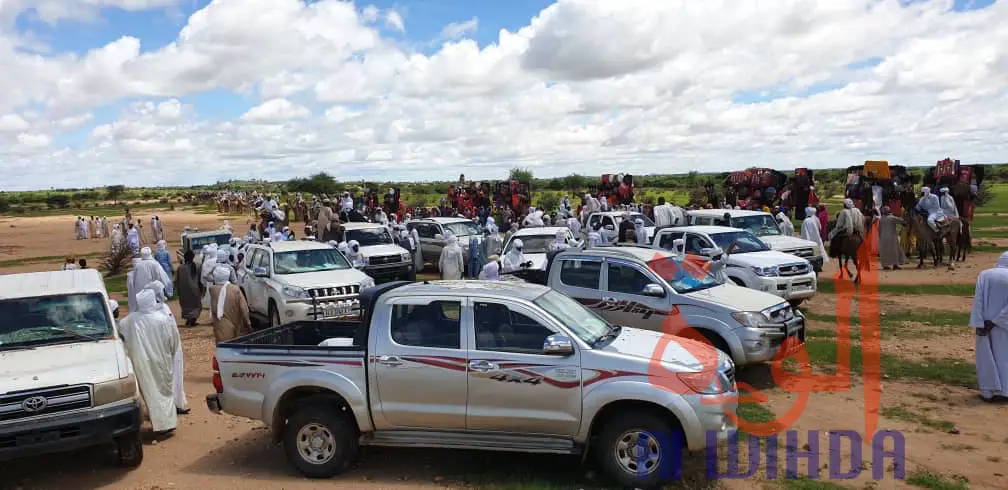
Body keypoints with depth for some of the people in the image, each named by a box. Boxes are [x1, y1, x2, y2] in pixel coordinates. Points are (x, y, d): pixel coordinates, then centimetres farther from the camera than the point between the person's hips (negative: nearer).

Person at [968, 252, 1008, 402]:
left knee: (986, 358, 8)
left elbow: (978, 299, -11)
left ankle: (988, 392, 9)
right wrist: (994, 322, -14)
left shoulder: (984, 275, -1)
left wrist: (980, 324, -12)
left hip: (984, 322, 1)